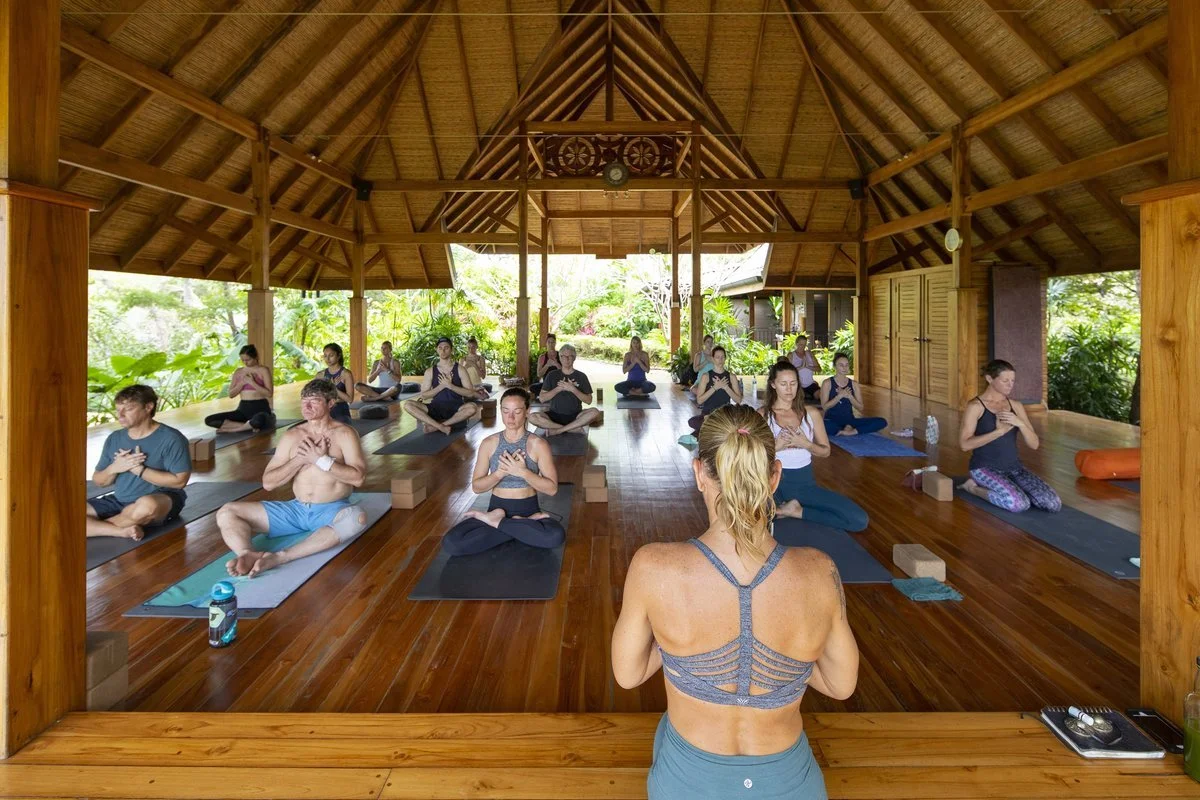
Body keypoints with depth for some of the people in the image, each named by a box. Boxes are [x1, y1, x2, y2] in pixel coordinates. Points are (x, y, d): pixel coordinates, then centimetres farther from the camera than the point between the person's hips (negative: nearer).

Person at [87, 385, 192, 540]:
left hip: (162, 501, -5)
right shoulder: (114, 438, 7)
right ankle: (124, 530, -23)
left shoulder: (170, 438, -11)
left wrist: (138, 469, -17)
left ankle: (95, 526, -12)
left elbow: (179, 480, -16)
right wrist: (114, 468, -10)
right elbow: (98, 481, 13)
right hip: (119, 502, 6)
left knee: (147, 505, -41)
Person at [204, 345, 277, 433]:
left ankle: (233, 429, -18)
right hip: (243, 408, 6)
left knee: (259, 420, -45)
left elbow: (269, 393, -10)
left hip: (260, 408, -6)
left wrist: (252, 382, -15)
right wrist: (242, 383, -7)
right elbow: (231, 394, 8)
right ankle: (250, 426, -19)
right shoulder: (238, 371, 12)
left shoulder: (264, 370, -2)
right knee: (209, 420, -11)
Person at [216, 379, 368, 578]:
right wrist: (300, 459, -9)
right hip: (295, 509, 5)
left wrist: (321, 459, -18)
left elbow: (358, 477, -16)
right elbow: (268, 483, 5)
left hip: (331, 511, -4)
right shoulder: (292, 436, 8)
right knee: (226, 513, -7)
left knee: (357, 517, -40)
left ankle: (280, 557, -46)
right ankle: (247, 554, -39)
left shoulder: (344, 434, -3)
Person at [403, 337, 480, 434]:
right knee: (408, 405, -23)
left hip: (455, 408, -1)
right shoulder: (430, 371, 8)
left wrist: (450, 386, -14)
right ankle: (441, 427, -32)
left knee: (472, 407, -36)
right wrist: (441, 386, -11)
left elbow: (470, 393, -3)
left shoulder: (460, 370, 3)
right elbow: (424, 395, 3)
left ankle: (435, 426, -27)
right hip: (436, 408, 2)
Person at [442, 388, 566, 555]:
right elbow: (476, 487, 1)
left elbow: (552, 488, -8)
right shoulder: (489, 443, 2)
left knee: (556, 535, -37)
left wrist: (523, 472, -22)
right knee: (450, 543, -25)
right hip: (496, 510, 2)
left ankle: (496, 523, -12)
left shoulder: (538, 444, -5)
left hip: (528, 510, -1)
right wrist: (500, 473, -18)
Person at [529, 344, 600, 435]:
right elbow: (542, 398, 0)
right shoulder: (552, 375, 7)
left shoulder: (581, 376, 6)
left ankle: (558, 430, -23)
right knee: (532, 417, -29)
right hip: (555, 414, 0)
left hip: (575, 415, 0)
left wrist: (573, 389, -13)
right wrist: (559, 388, -11)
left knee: (595, 412, -31)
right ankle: (572, 428, -19)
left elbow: (588, 400, -1)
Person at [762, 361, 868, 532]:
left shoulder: (811, 413, 7)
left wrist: (806, 444, -12)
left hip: (805, 483, 5)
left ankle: (797, 511, -1)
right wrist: (775, 446, -20)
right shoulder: (762, 415, -1)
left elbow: (825, 451, 9)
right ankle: (775, 510, -5)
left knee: (859, 520, -13)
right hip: (774, 481, -4)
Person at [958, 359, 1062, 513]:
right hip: (985, 468, -6)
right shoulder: (975, 406, -9)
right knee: (1020, 504, -30)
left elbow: (1034, 444, 2)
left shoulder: (1016, 406, 9)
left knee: (1054, 504, -15)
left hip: (1014, 467, 6)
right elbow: (964, 444, -17)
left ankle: (1012, 490, 10)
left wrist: (1020, 423, -16)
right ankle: (974, 487, -4)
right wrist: (999, 431, -24)